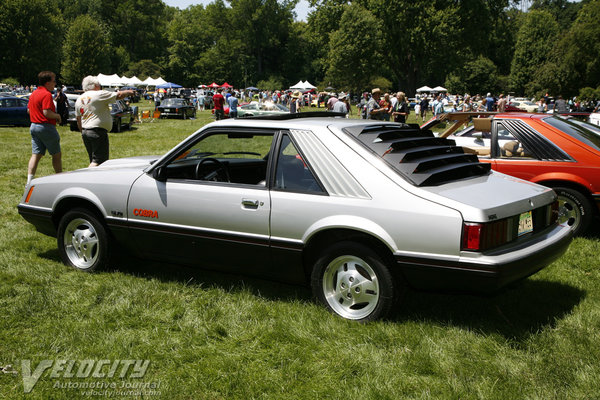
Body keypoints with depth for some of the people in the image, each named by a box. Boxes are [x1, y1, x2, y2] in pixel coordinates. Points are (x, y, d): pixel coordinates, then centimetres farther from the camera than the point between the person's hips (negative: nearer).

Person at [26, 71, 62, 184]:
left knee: (36, 155, 5)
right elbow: (47, 112, -23)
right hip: (46, 127, -8)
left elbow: (29, 110, 19)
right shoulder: (47, 94, -15)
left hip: (34, 126, 8)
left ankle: (29, 181, -4)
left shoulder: (33, 94, 13)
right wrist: (57, 116, -7)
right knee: (57, 155, 6)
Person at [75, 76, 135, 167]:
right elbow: (119, 95, -6)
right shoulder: (99, 95, -9)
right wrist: (128, 92, 12)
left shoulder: (79, 100, 13)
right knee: (98, 161, -9)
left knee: (93, 160, 15)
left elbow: (79, 121, 17)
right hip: (98, 132, -8)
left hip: (85, 132, 8)